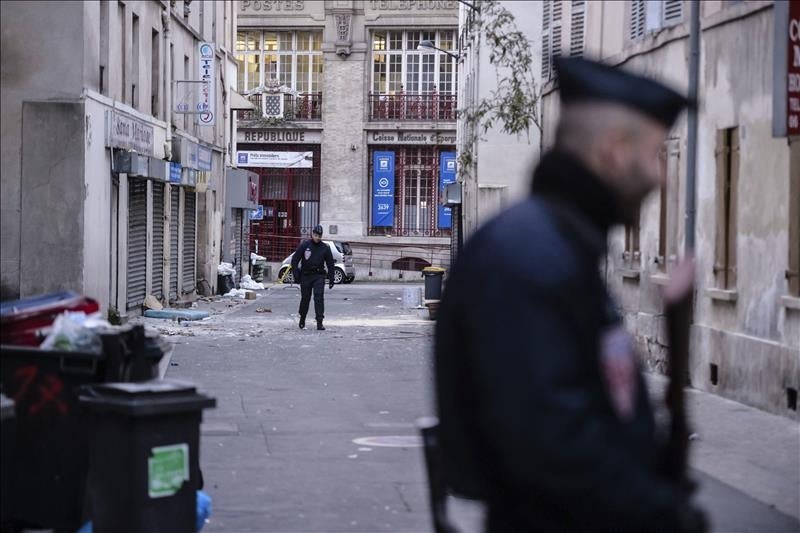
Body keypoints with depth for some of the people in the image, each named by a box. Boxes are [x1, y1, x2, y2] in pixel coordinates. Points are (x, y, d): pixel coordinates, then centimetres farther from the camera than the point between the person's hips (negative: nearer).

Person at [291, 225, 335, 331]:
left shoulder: (325, 248, 4)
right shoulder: (304, 245, -2)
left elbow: (330, 264, 10)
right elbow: (295, 260, 1)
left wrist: (331, 279, 6)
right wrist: (296, 275, -6)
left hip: (318, 276, 0)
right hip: (305, 276, 0)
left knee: (319, 297, -13)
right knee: (305, 298, 8)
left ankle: (319, 322, -13)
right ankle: (302, 321, 27)